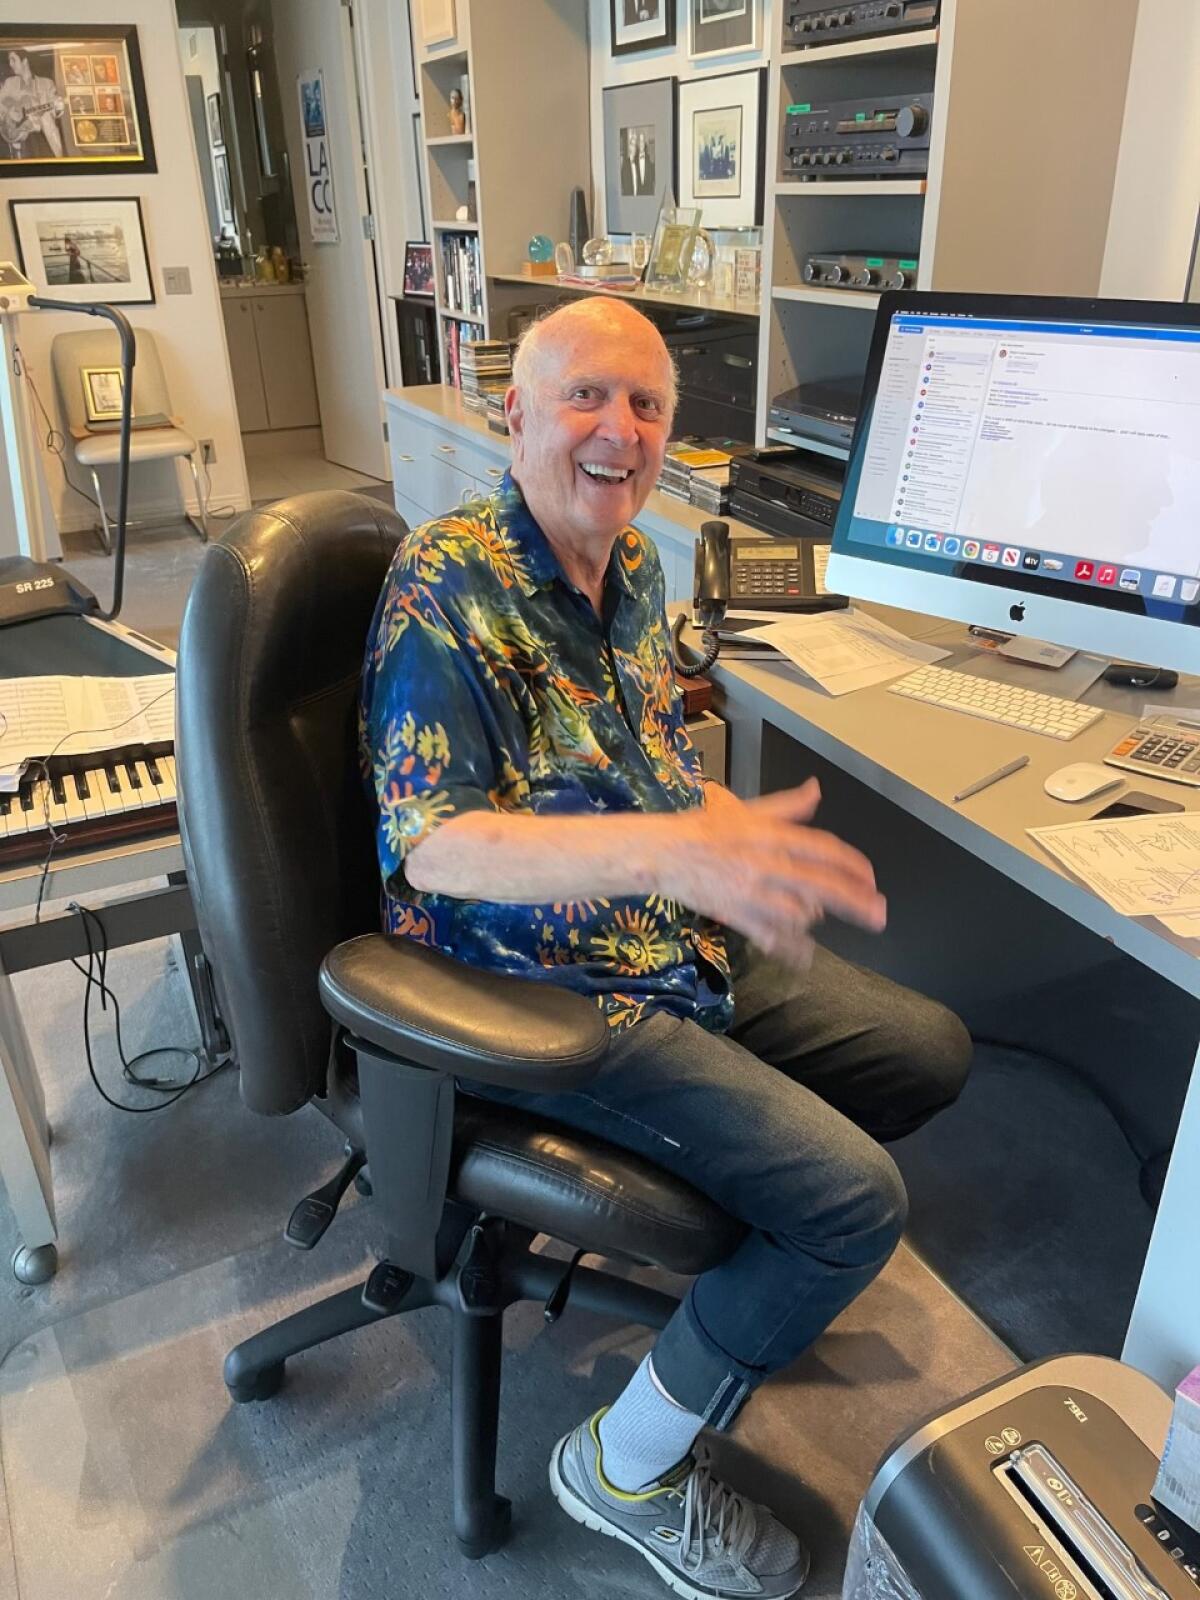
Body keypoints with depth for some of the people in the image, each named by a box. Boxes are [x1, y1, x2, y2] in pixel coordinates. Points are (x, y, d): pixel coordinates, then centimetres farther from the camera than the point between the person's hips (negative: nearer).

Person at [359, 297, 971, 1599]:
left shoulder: (630, 561, 6)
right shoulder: (448, 586, -20)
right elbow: (429, 845, -28)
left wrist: (743, 834, -1)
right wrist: (671, 850, -41)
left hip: (683, 946, 9)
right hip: (544, 993, -8)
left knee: (931, 1053, 12)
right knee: (856, 1199, -15)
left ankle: (725, 1198, 28)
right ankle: (628, 1466, 7)